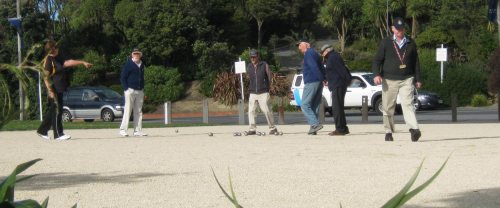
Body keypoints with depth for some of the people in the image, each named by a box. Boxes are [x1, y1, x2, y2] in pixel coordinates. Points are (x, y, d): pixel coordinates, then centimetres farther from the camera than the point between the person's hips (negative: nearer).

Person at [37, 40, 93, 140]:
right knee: (57, 110, -5)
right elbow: (46, 77, -17)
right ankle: (58, 134, 0)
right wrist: (50, 91, -21)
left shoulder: (58, 58, 12)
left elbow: (68, 62, 18)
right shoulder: (48, 61, -14)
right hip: (54, 90, -9)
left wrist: (82, 62, 15)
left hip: (59, 89, 9)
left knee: (52, 111, 14)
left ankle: (42, 130, 24)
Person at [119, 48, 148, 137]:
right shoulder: (128, 64, -3)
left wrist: (142, 89, 15)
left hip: (140, 92, 6)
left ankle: (138, 131, 10)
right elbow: (122, 77, -4)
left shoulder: (141, 65, 15)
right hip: (130, 90, -6)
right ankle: (123, 130, -3)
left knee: (138, 112, 6)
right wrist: (126, 89, -12)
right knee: (127, 110, -7)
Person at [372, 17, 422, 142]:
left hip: (407, 80, 0)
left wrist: (417, 79, 11)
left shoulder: (411, 43, 11)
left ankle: (414, 129, -26)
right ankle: (388, 132, 14)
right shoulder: (386, 43, 6)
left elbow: (416, 62, 15)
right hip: (389, 80, 0)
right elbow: (377, 60, 3)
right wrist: (376, 74, -13)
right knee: (388, 107, 4)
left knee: (407, 104, -15)